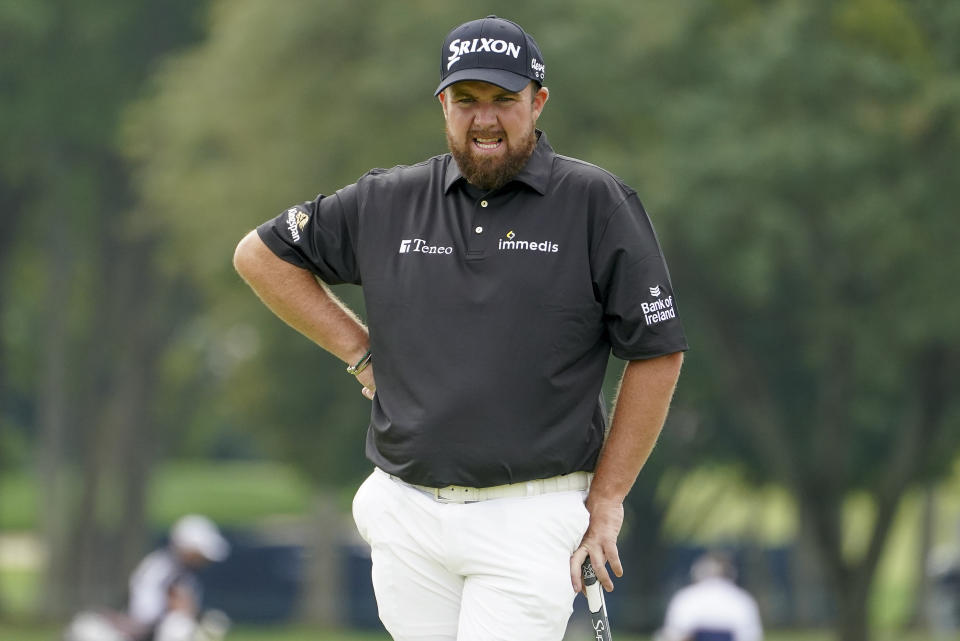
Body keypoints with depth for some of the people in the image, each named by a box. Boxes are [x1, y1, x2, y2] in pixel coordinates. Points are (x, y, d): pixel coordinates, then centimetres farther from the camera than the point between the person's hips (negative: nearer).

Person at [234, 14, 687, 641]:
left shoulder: (598, 205, 0)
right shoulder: (387, 202, 9)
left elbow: (657, 355, 0)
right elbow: (260, 254, 20)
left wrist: (606, 500, -3)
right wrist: (358, 349, 10)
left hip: (530, 519, -4)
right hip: (408, 519, 4)